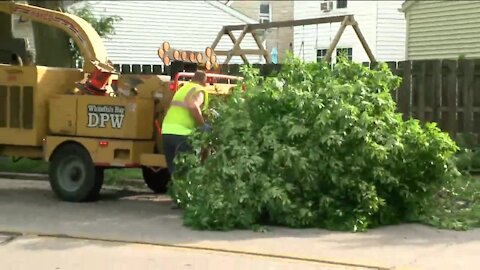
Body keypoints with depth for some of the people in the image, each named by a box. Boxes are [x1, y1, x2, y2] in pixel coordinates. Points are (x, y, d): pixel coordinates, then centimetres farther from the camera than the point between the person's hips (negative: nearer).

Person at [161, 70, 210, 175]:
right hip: (181, 133, -7)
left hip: (167, 131, 8)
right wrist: (203, 125, -10)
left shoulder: (183, 88, 26)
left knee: (173, 170, 12)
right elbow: (193, 106, -19)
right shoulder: (199, 90, 1)